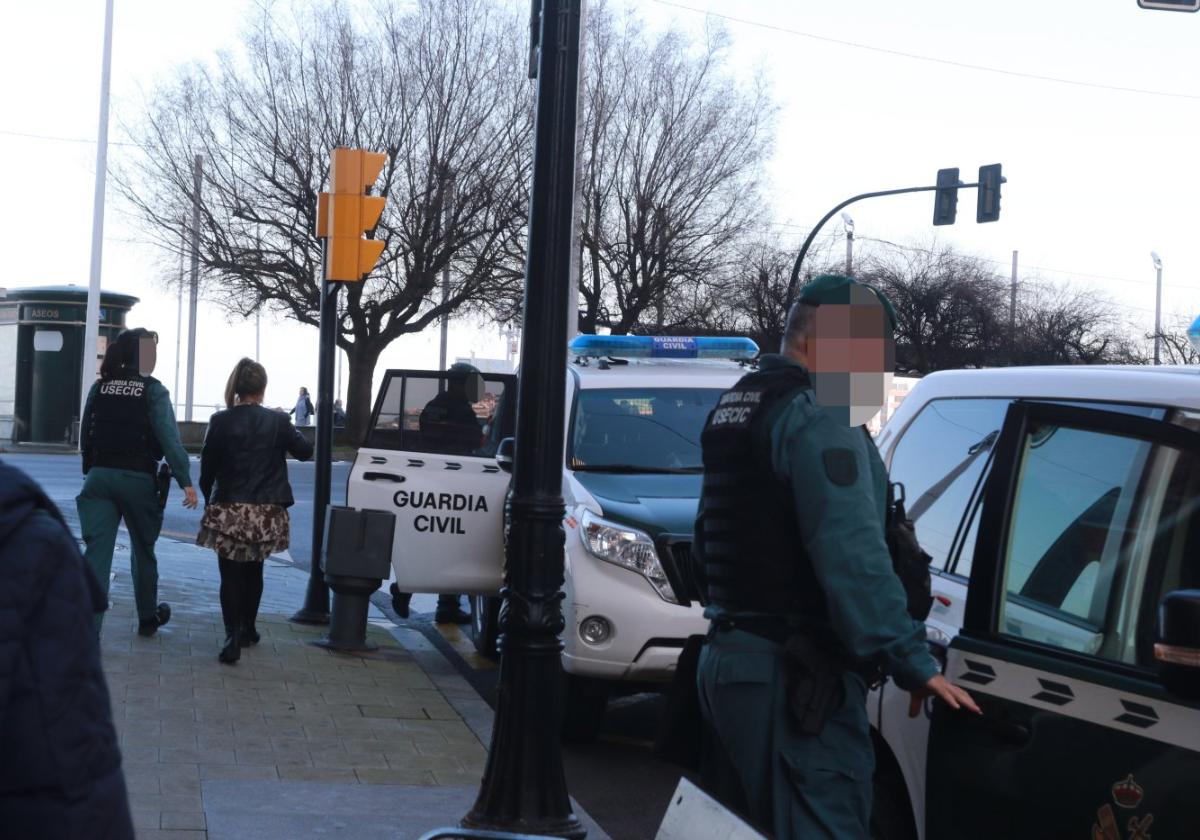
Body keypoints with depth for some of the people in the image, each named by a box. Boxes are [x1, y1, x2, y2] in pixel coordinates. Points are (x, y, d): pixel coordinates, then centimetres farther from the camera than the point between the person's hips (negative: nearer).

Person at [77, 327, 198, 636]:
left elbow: (85, 434, 10)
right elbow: (169, 438, -13)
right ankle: (148, 617, 30)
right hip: (137, 478, -3)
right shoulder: (153, 390, -7)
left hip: (100, 475, 3)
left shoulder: (99, 387, 6)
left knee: (97, 551, -3)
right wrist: (185, 481, -12)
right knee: (143, 549, 16)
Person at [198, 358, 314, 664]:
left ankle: (233, 637, -10)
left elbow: (207, 466, -3)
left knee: (231, 575, 3)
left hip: (228, 511, -1)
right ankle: (248, 630, 30)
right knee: (254, 571, 20)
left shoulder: (220, 421, -7)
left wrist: (209, 500, 13)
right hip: (266, 512, 2)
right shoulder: (278, 421, -5)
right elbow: (305, 451, 7)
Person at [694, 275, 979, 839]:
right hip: (792, 680, -10)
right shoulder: (819, 417, -14)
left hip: (724, 661, 10)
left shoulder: (734, 407, 18)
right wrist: (912, 663, -23)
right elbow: (853, 556, -24)